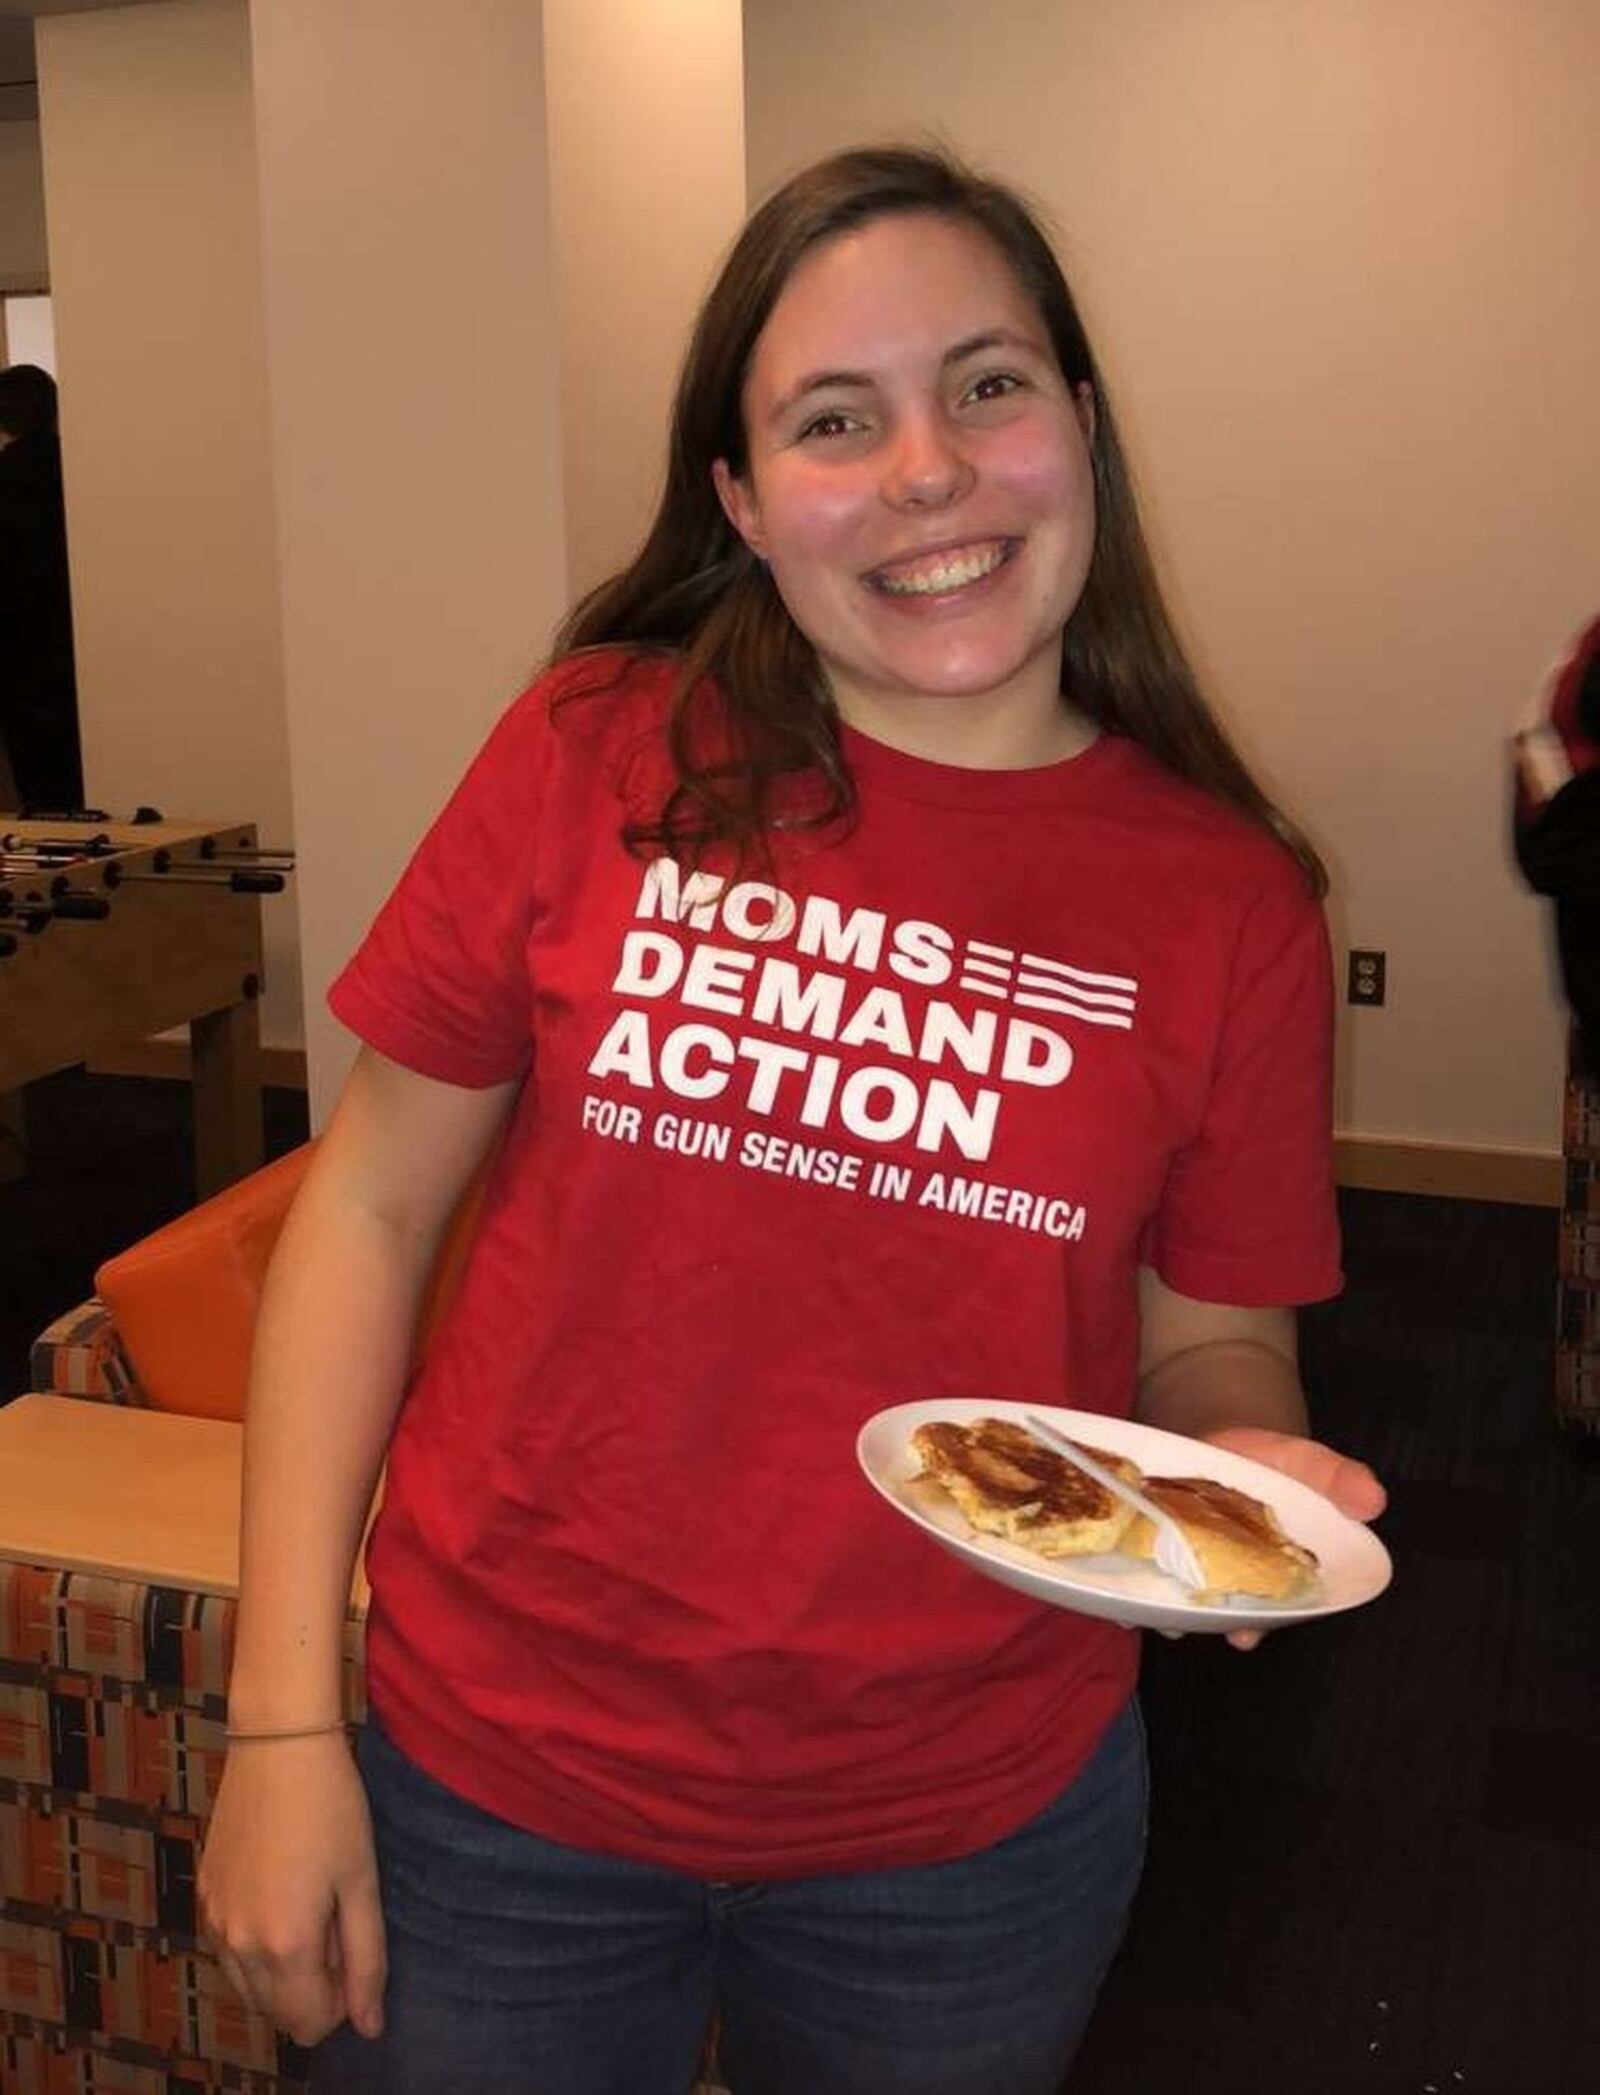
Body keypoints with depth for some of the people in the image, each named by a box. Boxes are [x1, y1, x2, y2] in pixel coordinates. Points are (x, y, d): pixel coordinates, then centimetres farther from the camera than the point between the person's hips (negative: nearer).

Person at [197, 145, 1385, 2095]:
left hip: (977, 1838, 2)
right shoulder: (597, 757, -11)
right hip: (498, 1780, 0)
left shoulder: (1229, 900, -8)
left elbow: (1208, 1340, 4)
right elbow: (371, 1204, -6)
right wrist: (282, 1719, -8)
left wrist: (1238, 1460, -19)